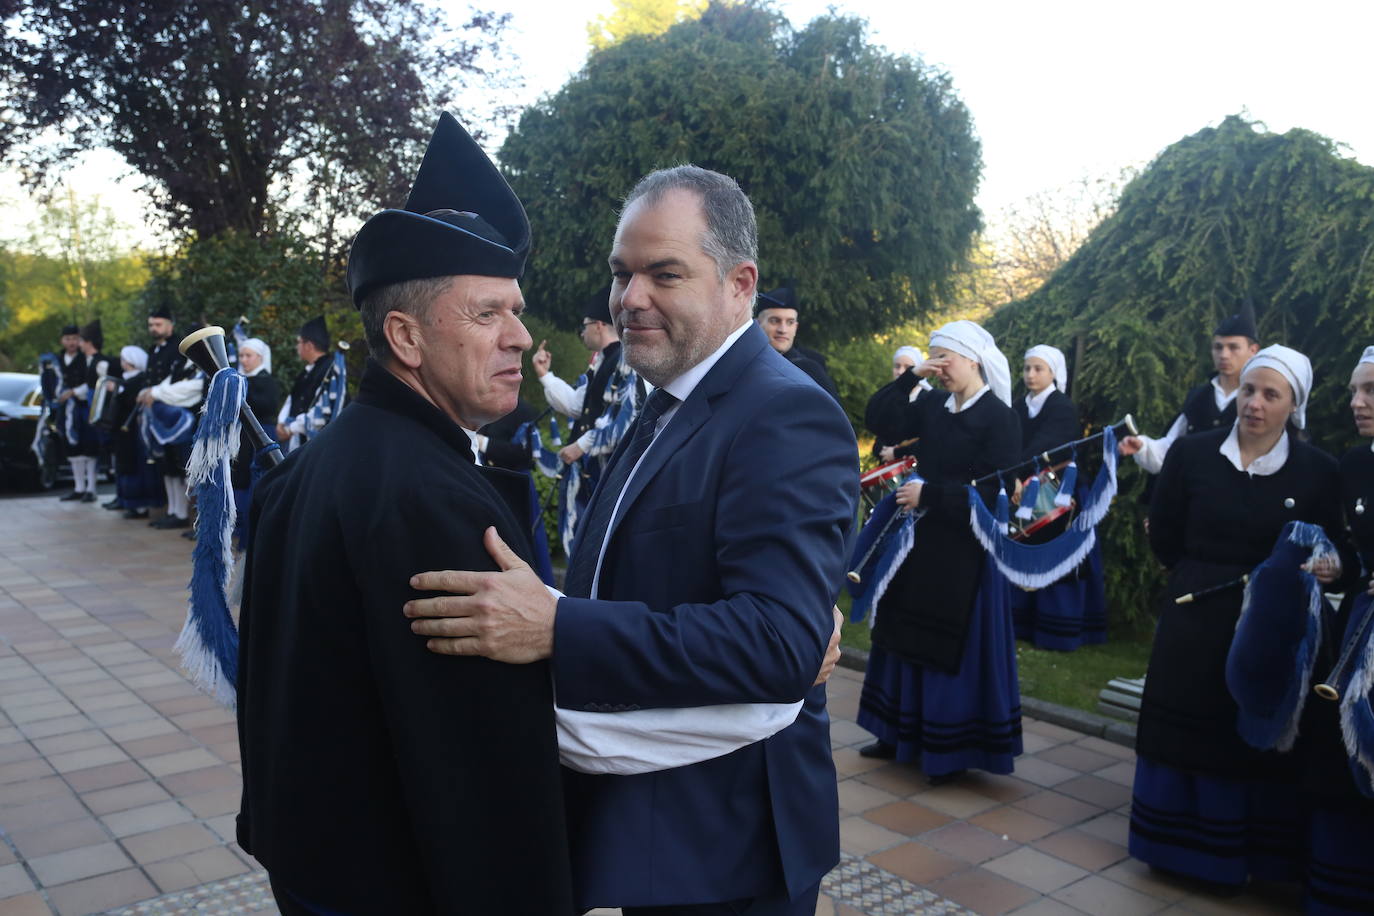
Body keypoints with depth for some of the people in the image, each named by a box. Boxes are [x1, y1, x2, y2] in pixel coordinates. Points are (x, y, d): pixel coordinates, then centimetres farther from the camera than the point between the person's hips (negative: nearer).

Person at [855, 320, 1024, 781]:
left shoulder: (999, 417, -12)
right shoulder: (932, 407, 7)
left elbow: (993, 490, -19)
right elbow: (879, 420, 1)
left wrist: (927, 493, -19)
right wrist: (910, 377, -6)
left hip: (965, 548, -7)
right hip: (922, 540, 7)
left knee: (953, 648, 1)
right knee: (908, 640, 13)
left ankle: (952, 750, 15)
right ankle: (902, 734, 26)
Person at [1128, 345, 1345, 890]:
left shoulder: (1318, 471, -5)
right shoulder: (1192, 453, -5)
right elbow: (1163, 537, 3)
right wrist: (1207, 579, 4)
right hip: (1195, 625, 1)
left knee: (1259, 745, 10)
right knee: (1184, 738, 9)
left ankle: (1247, 856, 28)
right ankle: (1180, 848, 26)